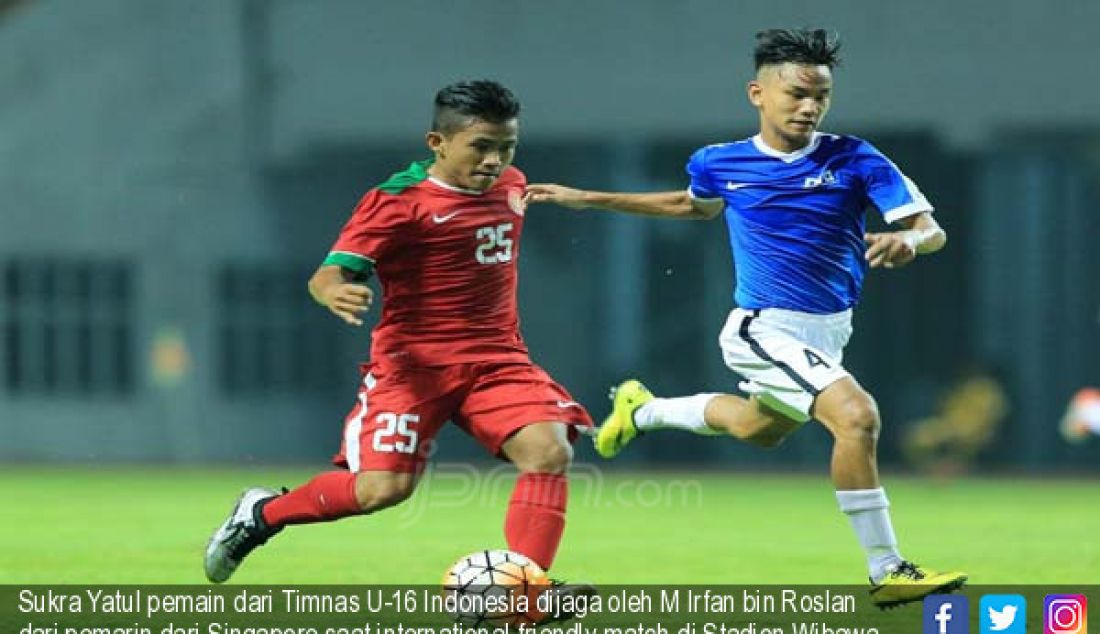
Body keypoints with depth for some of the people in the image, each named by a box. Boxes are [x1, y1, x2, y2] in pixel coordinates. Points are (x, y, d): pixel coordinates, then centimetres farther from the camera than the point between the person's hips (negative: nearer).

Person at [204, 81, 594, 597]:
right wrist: (335, 292, -41)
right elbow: (331, 272, -20)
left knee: (550, 450, -19)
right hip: (413, 362, -5)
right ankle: (262, 512, 12)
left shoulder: (510, 186, 9)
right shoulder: (398, 200, -12)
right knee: (383, 487, -15)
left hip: (496, 360, 6)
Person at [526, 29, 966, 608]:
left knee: (760, 429, 29)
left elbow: (932, 230, -12)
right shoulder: (722, 164, -5)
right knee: (856, 415, -26)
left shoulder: (853, 160, -9)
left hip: (828, 332, 4)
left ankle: (643, 410, 55)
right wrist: (587, 200, 19)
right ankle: (887, 572, -19)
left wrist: (907, 240, -38)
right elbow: (695, 206, 19)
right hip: (765, 329, -4)